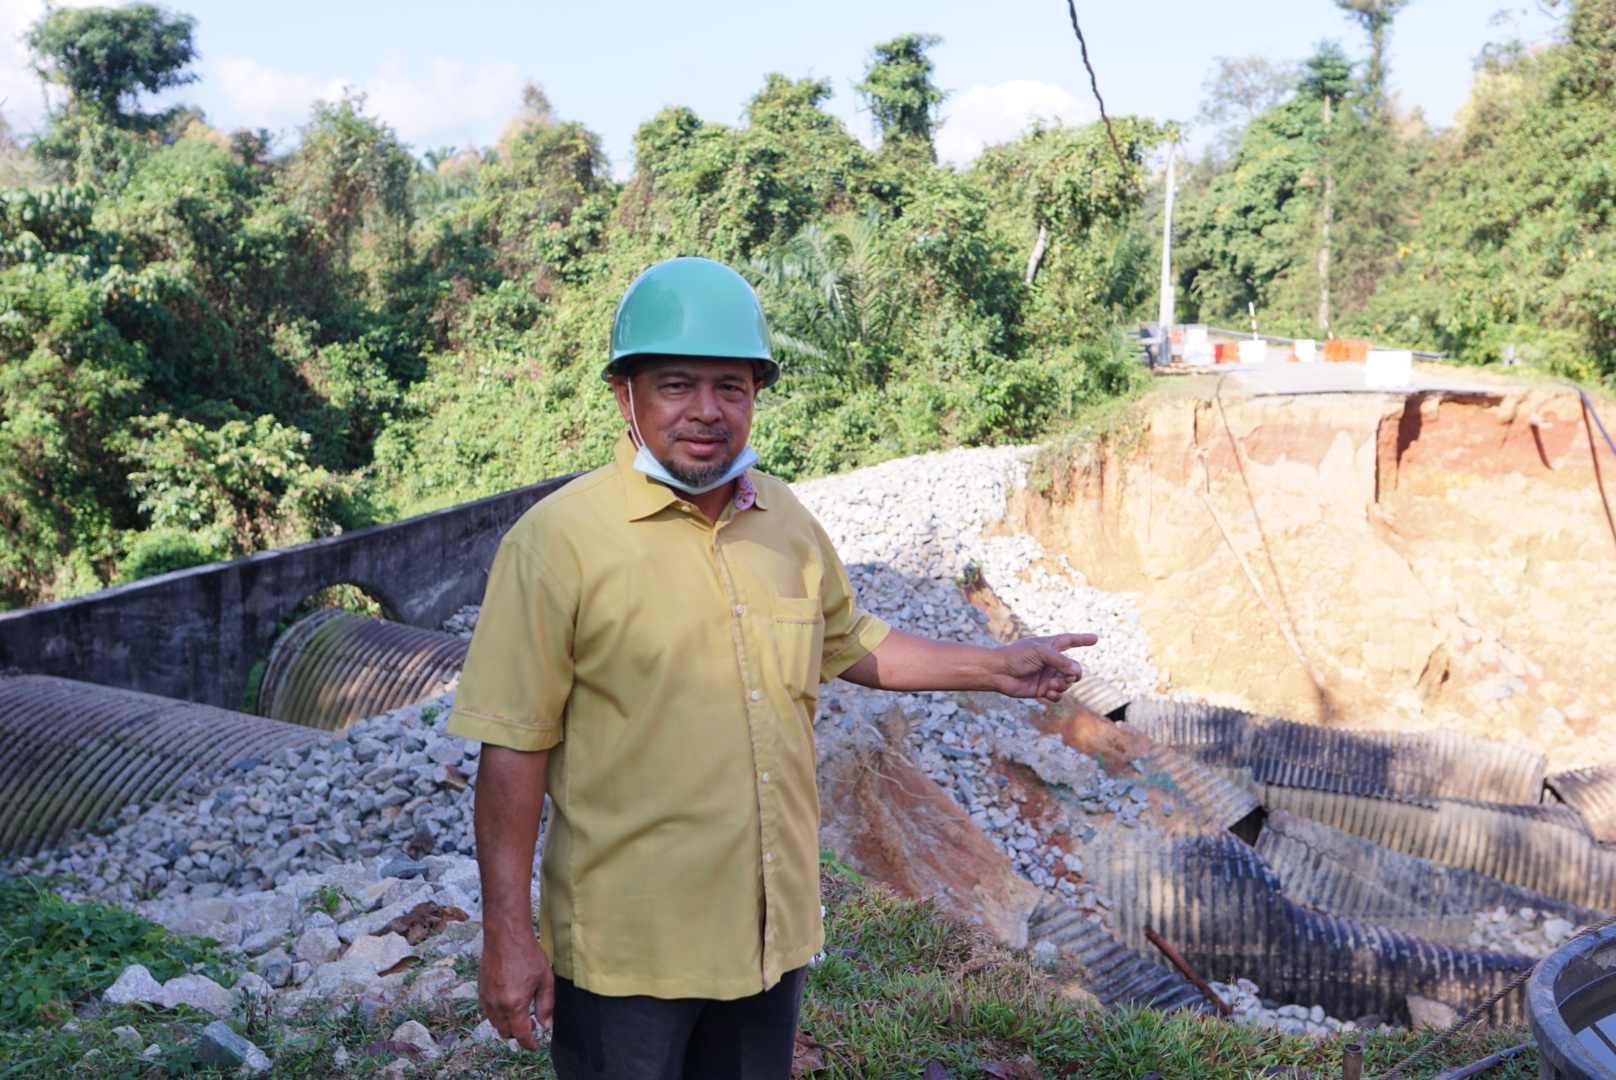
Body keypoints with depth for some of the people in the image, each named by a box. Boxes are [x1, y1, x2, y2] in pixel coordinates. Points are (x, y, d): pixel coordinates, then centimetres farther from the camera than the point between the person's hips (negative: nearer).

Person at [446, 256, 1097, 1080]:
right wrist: (507, 935, -14)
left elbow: (847, 645, 19)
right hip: (627, 947, -5)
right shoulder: (560, 540, -15)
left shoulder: (788, 523, 3)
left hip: (771, 929, 6)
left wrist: (994, 667, 14)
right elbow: (514, 748, -14)